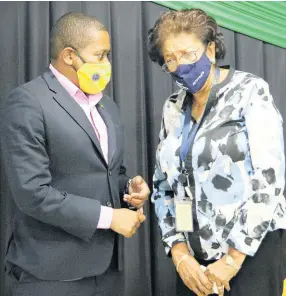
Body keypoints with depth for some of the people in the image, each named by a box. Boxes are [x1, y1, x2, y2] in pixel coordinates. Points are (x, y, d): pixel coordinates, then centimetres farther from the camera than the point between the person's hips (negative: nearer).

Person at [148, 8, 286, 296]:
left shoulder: (249, 92, -8)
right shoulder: (173, 109, 7)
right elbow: (164, 186, 7)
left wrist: (233, 259, -13)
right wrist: (179, 253, -4)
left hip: (251, 249, -4)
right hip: (195, 253, 5)